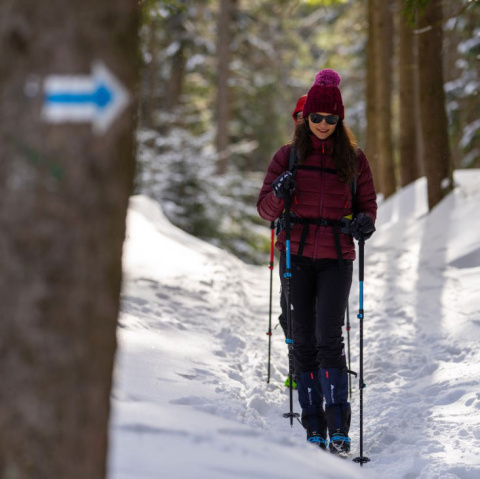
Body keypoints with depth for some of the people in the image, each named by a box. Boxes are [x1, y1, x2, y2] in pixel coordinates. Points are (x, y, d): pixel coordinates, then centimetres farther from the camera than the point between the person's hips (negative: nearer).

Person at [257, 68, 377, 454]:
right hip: (296, 255, 1)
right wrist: (279, 193, -17)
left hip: (336, 257, -1)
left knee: (329, 338, -14)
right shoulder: (288, 156, 6)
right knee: (304, 340, 2)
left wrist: (365, 222, -9)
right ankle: (313, 426, 9)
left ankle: (339, 426, -10)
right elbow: (266, 209, 6)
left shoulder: (354, 158, 6)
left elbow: (368, 202, 15)